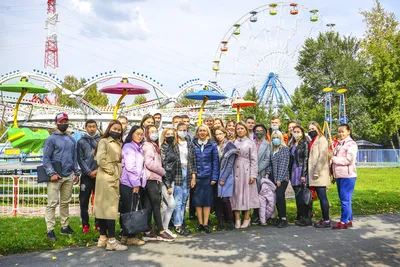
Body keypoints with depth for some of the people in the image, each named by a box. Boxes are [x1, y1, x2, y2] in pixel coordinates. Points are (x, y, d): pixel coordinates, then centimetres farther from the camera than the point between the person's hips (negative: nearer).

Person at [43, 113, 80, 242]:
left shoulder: (71, 140, 14)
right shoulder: (51, 139, -3)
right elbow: (46, 158, -7)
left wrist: (76, 173, 11)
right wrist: (52, 173, -16)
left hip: (69, 176, 6)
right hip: (56, 176, -5)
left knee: (65, 202, 12)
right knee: (52, 203, -5)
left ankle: (65, 226, 20)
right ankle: (50, 230, -1)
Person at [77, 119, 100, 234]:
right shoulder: (81, 141, 6)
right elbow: (80, 159, 0)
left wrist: (98, 170, -10)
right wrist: (89, 172, -9)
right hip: (86, 175, 0)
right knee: (84, 201, 2)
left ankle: (98, 223, 13)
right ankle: (85, 224, 13)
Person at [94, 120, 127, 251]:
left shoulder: (118, 144, 17)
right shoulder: (104, 141, -7)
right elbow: (100, 159, -18)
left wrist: (117, 174, 6)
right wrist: (111, 171, -12)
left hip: (114, 179, 8)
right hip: (106, 178, -8)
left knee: (103, 208, 10)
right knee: (110, 208, -9)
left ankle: (103, 238, 15)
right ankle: (111, 241, -6)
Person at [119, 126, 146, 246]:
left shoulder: (139, 148, 18)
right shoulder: (129, 147, -9)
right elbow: (130, 167, -15)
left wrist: (140, 182, 12)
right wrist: (136, 183, -14)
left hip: (136, 183, 8)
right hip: (129, 183, -8)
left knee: (130, 210, 11)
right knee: (129, 210, -2)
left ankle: (126, 235, 17)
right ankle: (130, 237, 4)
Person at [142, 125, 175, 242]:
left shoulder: (153, 146, 22)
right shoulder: (148, 146, -7)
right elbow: (149, 163, -16)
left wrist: (160, 172, 5)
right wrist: (162, 171, -6)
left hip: (154, 179, 9)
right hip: (151, 179, -9)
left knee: (149, 206, 7)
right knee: (156, 205, -5)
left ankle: (147, 233, 11)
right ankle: (161, 232, 1)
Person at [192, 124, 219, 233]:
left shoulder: (212, 145, 2)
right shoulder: (193, 144, 3)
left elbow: (215, 161, 2)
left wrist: (214, 177, -4)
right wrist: (191, 176, -4)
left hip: (208, 176, 0)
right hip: (197, 176, 1)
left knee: (207, 199, 3)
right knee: (198, 200, 4)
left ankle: (205, 224, 11)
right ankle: (200, 223, 15)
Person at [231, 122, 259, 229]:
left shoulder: (250, 143, 3)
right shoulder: (233, 142, 10)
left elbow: (254, 160, -1)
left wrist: (253, 175, -8)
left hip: (246, 171, -2)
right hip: (235, 171, 2)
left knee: (247, 193, 1)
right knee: (236, 193, 2)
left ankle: (247, 218, 12)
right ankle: (237, 219, 9)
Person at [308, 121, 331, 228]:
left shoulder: (321, 140, -7)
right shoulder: (313, 141, 19)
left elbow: (322, 157, -16)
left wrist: (316, 172, -19)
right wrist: (311, 173, 14)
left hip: (320, 175, -9)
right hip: (314, 174, 9)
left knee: (323, 197, -5)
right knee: (321, 197, 12)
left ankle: (327, 220, 0)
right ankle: (324, 218, 18)